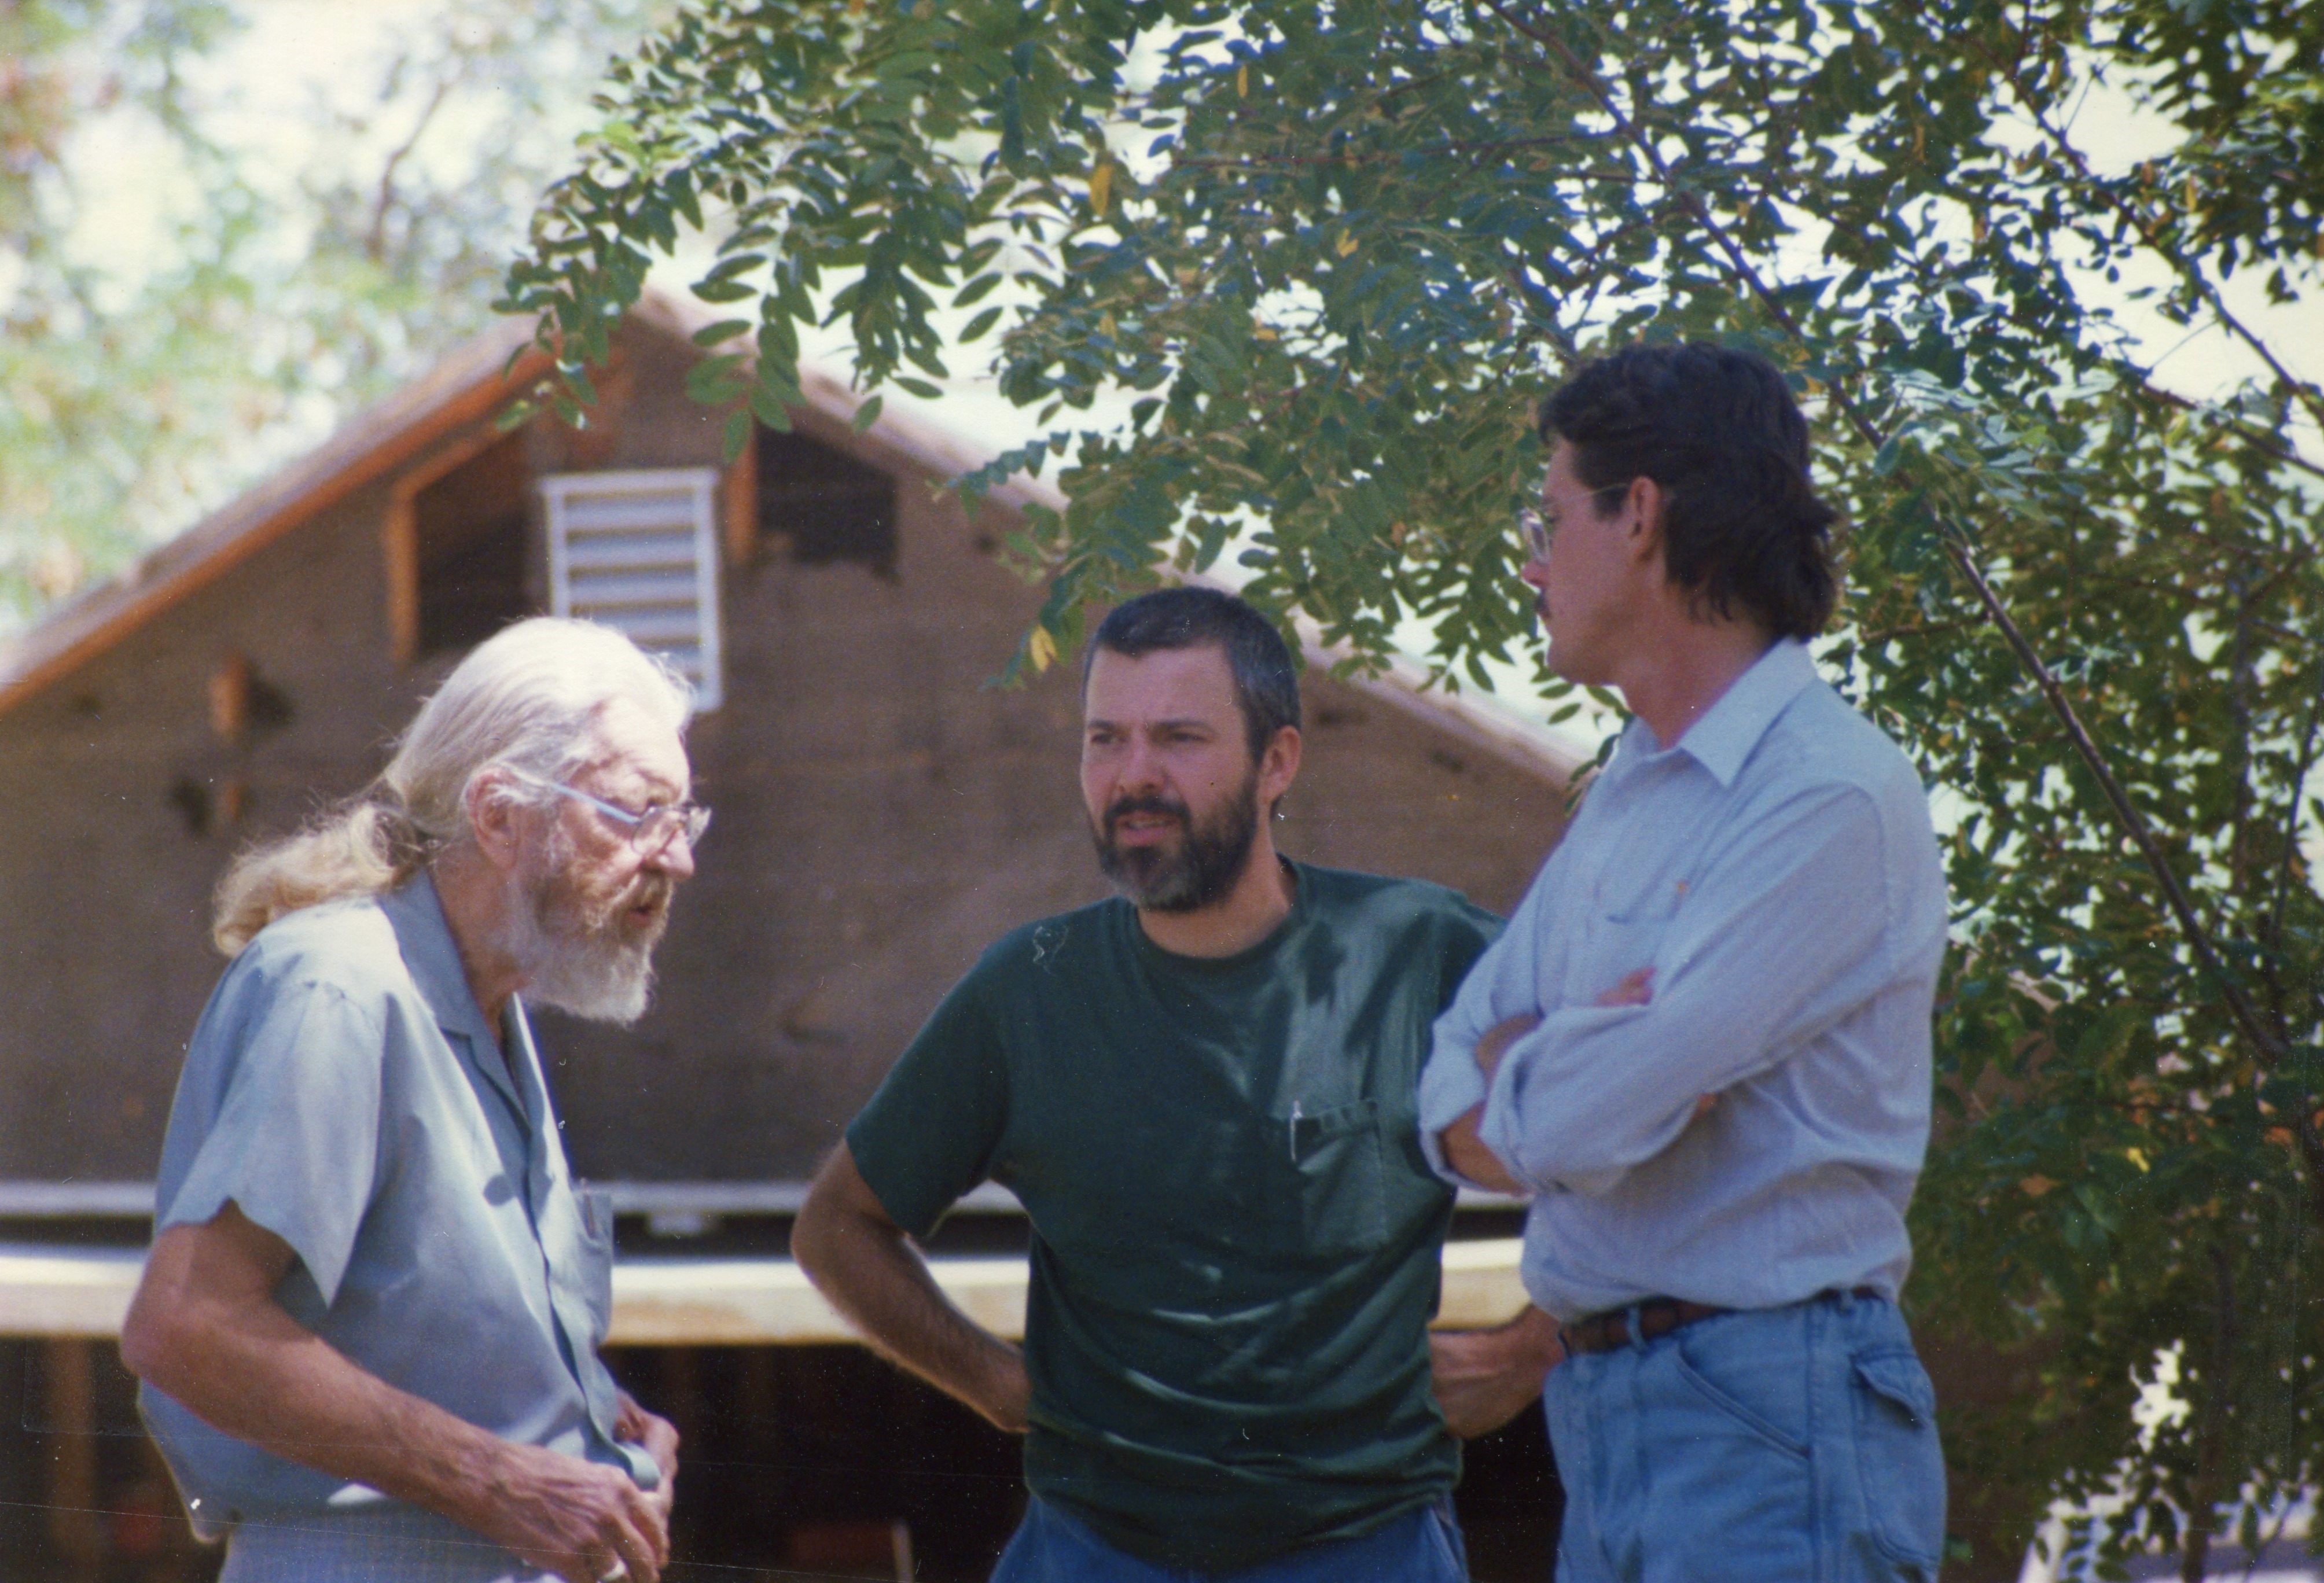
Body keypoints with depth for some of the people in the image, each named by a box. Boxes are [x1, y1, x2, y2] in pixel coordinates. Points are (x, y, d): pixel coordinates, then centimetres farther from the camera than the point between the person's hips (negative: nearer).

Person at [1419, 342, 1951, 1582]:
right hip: (1602, 1409, 8)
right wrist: (1592, 1053, -8)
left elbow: (1575, 1124, -19)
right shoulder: (1623, 800, 16)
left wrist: (1516, 1068, 2)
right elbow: (1453, 1114, 11)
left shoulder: (1831, 798, -13)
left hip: (1769, 1421, -8)